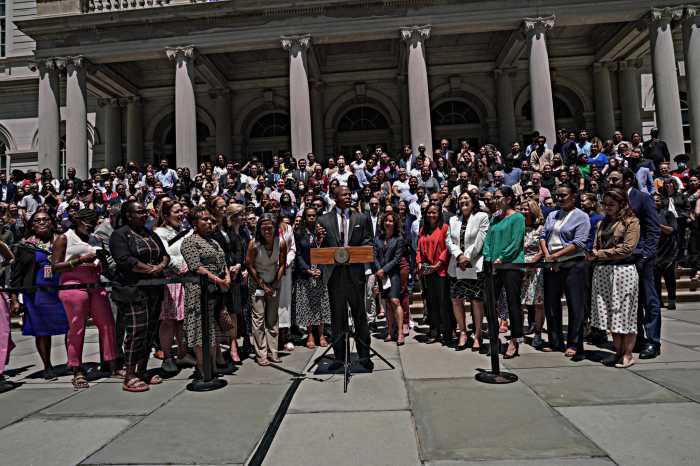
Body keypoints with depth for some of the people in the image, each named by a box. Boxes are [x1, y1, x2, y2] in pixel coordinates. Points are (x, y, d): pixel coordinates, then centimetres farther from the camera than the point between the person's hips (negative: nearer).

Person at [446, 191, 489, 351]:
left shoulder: (482, 217, 1)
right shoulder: (453, 220, 16)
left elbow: (480, 241, -6)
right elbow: (448, 241, 7)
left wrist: (467, 257, -10)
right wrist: (459, 255, -8)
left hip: (475, 266, -4)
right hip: (456, 267, 4)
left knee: (477, 301, -1)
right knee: (456, 300, 3)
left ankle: (477, 335, 10)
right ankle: (463, 333, 17)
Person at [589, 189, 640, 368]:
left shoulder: (631, 222, -2)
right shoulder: (604, 222, 16)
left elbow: (627, 248, -11)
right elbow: (597, 245, 18)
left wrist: (600, 254, -11)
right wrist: (593, 254, -5)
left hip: (623, 270, -6)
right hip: (602, 271, 6)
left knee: (624, 313, 1)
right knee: (610, 313, 8)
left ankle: (628, 354, 10)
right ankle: (618, 351, 18)